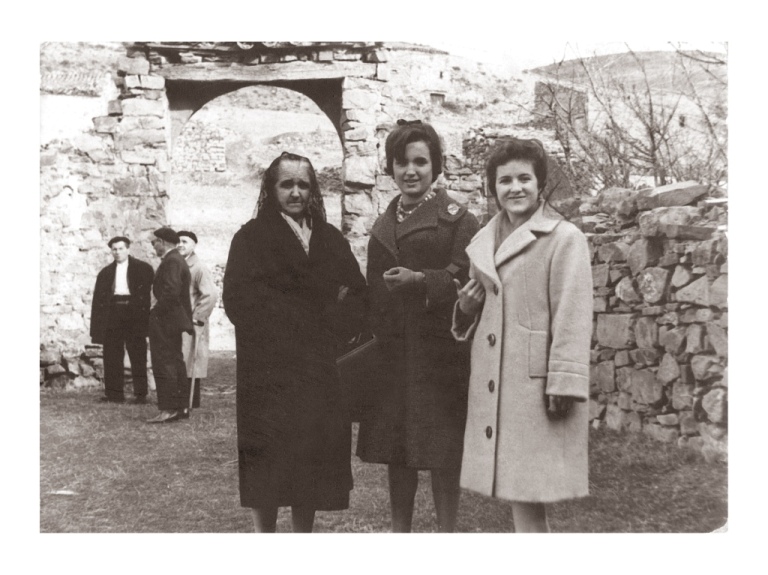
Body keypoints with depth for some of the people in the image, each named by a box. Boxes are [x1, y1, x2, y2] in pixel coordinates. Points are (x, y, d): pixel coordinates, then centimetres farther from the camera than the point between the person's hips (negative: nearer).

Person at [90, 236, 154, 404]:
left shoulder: (143, 269, 6)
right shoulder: (105, 273, 16)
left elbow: (151, 292, 0)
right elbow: (98, 300, 13)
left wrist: (146, 315, -12)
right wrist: (97, 329, 4)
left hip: (135, 314, -3)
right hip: (112, 314, 3)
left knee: (138, 356, -1)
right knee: (112, 357, 2)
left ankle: (140, 394, 3)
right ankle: (114, 393, 8)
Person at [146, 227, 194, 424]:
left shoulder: (171, 261, -16)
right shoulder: (178, 260, 17)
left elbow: (171, 291, -26)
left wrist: (157, 311, -16)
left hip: (165, 319, -11)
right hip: (174, 319, 11)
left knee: (164, 364, -8)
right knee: (175, 362, 13)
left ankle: (168, 409, -8)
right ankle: (182, 407, 18)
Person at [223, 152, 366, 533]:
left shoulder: (331, 240, 15)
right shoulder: (252, 237, 2)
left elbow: (357, 298, 10)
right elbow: (239, 300, -10)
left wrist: (329, 326, -9)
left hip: (319, 370, 4)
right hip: (268, 370, -4)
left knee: (313, 456, 4)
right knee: (268, 457, -5)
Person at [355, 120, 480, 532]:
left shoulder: (456, 218, -2)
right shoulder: (384, 223, 16)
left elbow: (464, 279, -11)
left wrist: (420, 279, -25)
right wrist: (369, 335, 7)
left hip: (438, 348, -6)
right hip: (390, 348, 6)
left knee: (441, 449, -2)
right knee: (394, 446, 11)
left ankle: (446, 530, 9)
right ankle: (399, 530, 22)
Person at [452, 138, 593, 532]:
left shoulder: (564, 238, -7)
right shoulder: (483, 242, 15)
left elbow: (572, 318, -12)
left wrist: (564, 385, -17)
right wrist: (467, 307, 2)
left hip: (536, 382, -7)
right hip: (492, 384, 7)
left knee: (528, 494, -4)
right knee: (512, 488, 11)